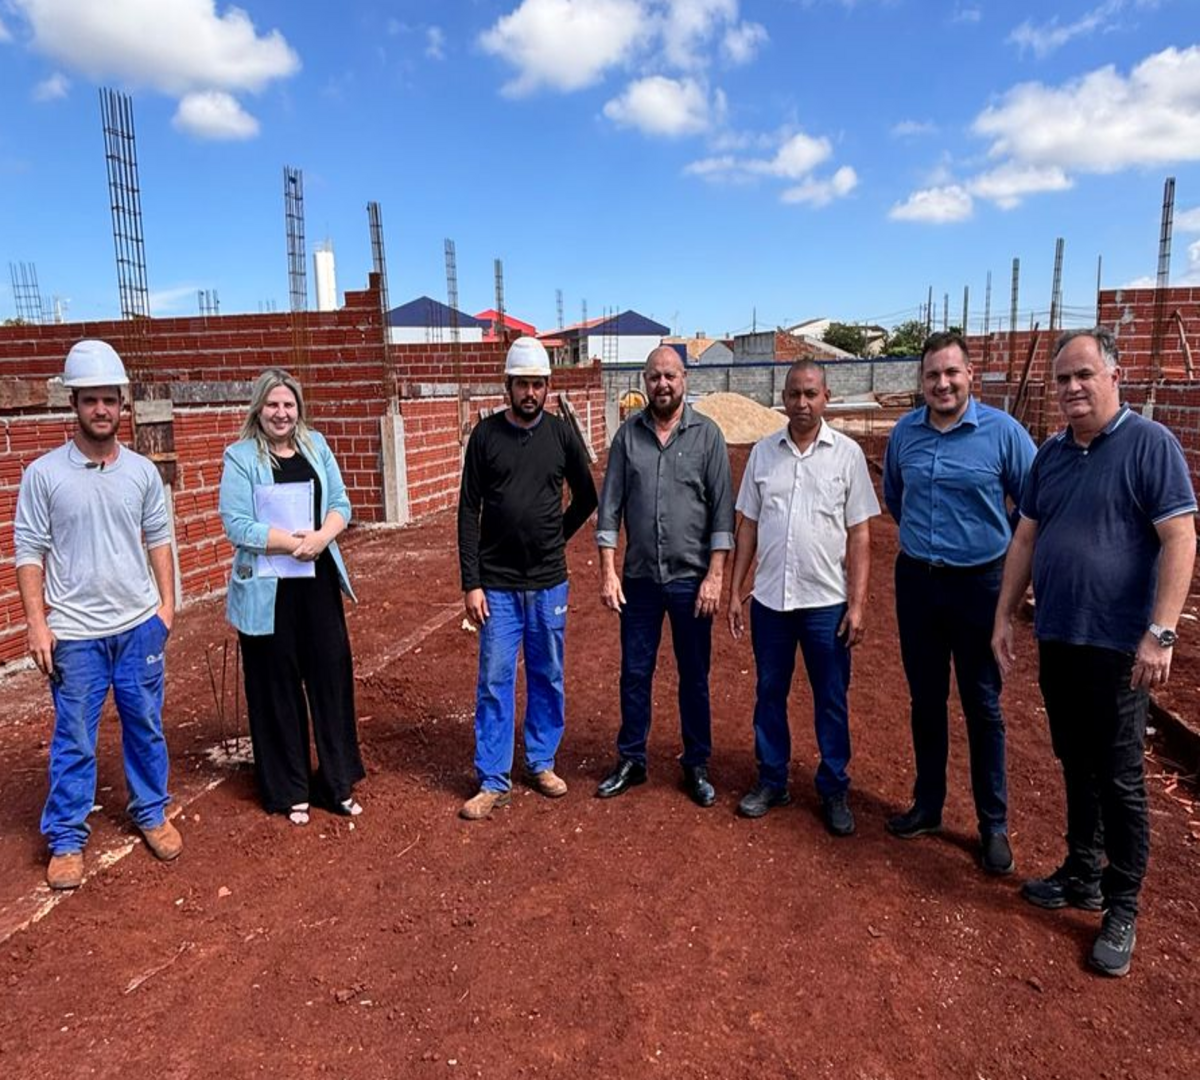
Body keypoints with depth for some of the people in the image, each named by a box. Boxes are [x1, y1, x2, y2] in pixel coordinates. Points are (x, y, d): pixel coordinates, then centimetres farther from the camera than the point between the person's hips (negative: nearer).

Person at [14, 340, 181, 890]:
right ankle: (66, 839, 23)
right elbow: (29, 553, -4)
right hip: (74, 633, -2)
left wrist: (167, 603, 5)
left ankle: (152, 814, 31)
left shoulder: (142, 471, 2)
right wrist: (37, 623, -9)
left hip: (140, 626, 3)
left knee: (145, 727, 14)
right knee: (74, 740, 7)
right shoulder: (43, 474, -6)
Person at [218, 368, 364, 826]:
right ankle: (289, 790, 22)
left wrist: (320, 537, -14)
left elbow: (340, 504, 6)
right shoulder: (240, 457, -5)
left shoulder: (316, 446, 8)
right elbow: (237, 525, -12)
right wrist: (293, 541, -18)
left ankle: (337, 783, 22)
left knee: (332, 674, 7)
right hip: (268, 588, -4)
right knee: (278, 685, 6)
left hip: (318, 581, 4)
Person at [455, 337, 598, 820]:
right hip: (497, 585, -1)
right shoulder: (486, 434, -3)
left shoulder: (562, 434, 0)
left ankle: (542, 762, 30)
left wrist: (556, 537, 10)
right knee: (494, 682, 3)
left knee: (548, 678, 12)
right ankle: (493, 781, 15)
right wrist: (471, 583, -8)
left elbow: (586, 498, 14)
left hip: (548, 583, 2)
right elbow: (469, 512, -4)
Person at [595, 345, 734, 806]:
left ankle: (696, 767, 26)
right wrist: (607, 571, -3)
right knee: (634, 673, 11)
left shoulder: (707, 434, -4)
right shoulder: (628, 433, 1)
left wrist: (714, 576, -10)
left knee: (694, 677, 10)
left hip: (691, 578, -1)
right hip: (639, 577, 2)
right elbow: (610, 505, 1)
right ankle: (631, 760, 28)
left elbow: (722, 510, -5)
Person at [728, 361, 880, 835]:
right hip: (770, 599, 3)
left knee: (831, 701, 9)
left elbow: (859, 535, -3)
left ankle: (834, 791, 26)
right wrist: (735, 591, 5)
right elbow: (748, 526, 7)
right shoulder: (763, 452, 4)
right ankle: (771, 781, 30)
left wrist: (857, 604, -8)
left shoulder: (847, 453, -3)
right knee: (769, 694, 13)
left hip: (827, 601, -2)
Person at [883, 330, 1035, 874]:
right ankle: (927, 805, 29)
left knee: (982, 706, 6)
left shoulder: (1002, 430, -10)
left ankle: (994, 825, 20)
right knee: (925, 700, 14)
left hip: (978, 584, -3)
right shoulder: (905, 431, 2)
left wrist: (1012, 554, 2)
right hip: (916, 582, 4)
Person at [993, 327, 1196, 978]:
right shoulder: (1050, 454, 9)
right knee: (1076, 767, 17)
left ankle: (1122, 911, 19)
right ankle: (1082, 876, 33)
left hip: (1118, 646, -6)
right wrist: (1004, 617, 10)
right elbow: (1025, 539, 13)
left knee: (1118, 779, 4)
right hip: (1055, 640, 6)